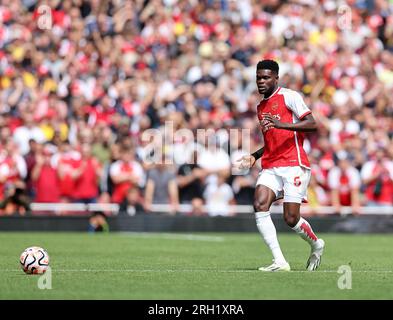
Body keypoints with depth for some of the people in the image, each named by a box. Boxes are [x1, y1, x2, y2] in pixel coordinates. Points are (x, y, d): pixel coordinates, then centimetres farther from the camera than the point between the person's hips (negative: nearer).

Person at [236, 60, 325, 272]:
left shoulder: (289, 96, -2)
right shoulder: (260, 107, 22)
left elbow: (312, 124, -14)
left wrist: (281, 124, -25)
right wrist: (254, 156, 17)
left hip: (294, 165, -7)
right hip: (270, 167, 7)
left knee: (291, 219, -10)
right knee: (259, 205, -19)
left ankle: (316, 245, 23)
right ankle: (279, 262, -19)